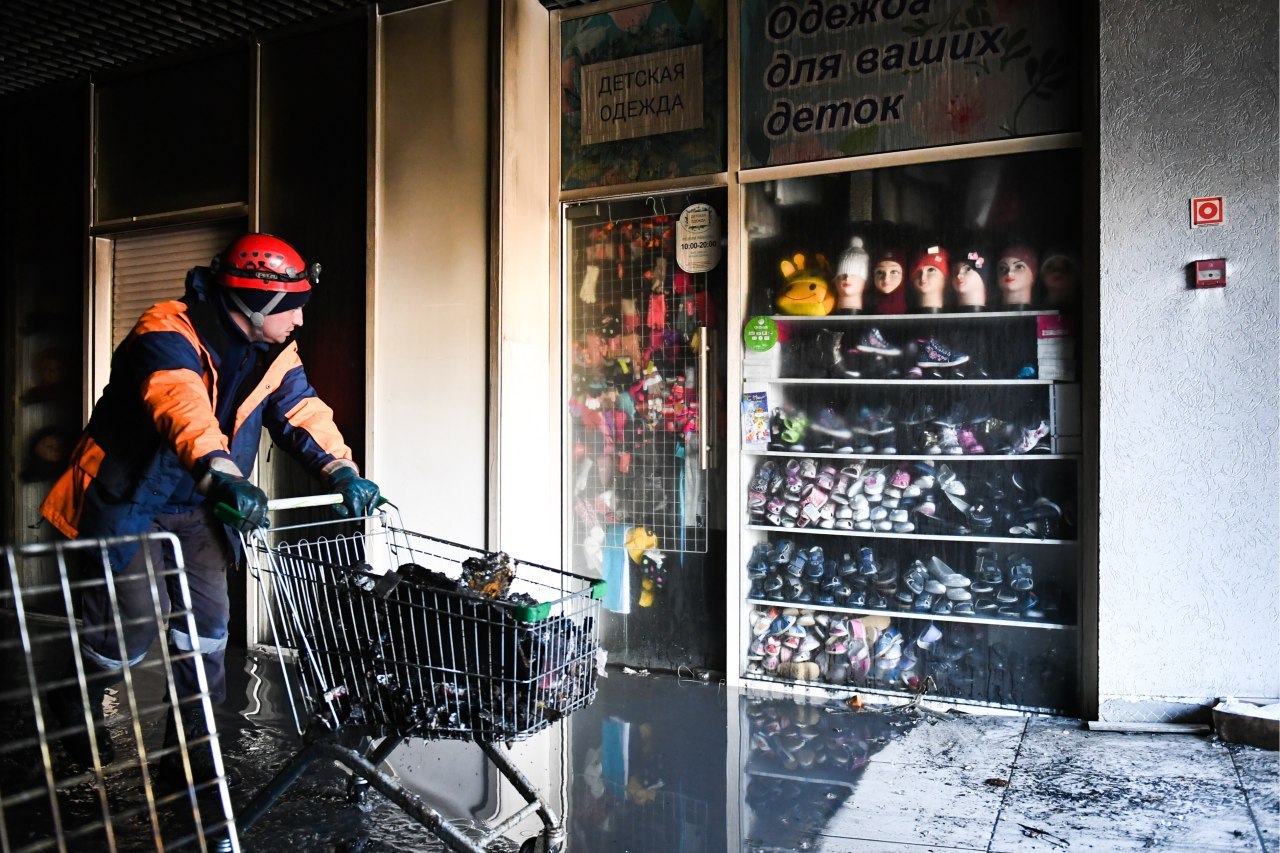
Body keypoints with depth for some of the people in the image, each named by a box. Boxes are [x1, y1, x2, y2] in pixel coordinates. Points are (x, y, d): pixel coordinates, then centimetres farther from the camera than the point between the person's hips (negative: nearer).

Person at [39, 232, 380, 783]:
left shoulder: (274, 354, -2)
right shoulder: (168, 335, -24)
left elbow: (302, 413, -13)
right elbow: (181, 406, -43)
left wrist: (340, 472, -32)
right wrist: (221, 474, -61)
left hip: (195, 507, 6)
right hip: (128, 498, -6)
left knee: (209, 619, 2)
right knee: (136, 620, -7)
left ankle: (191, 748, 17)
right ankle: (74, 701, 26)